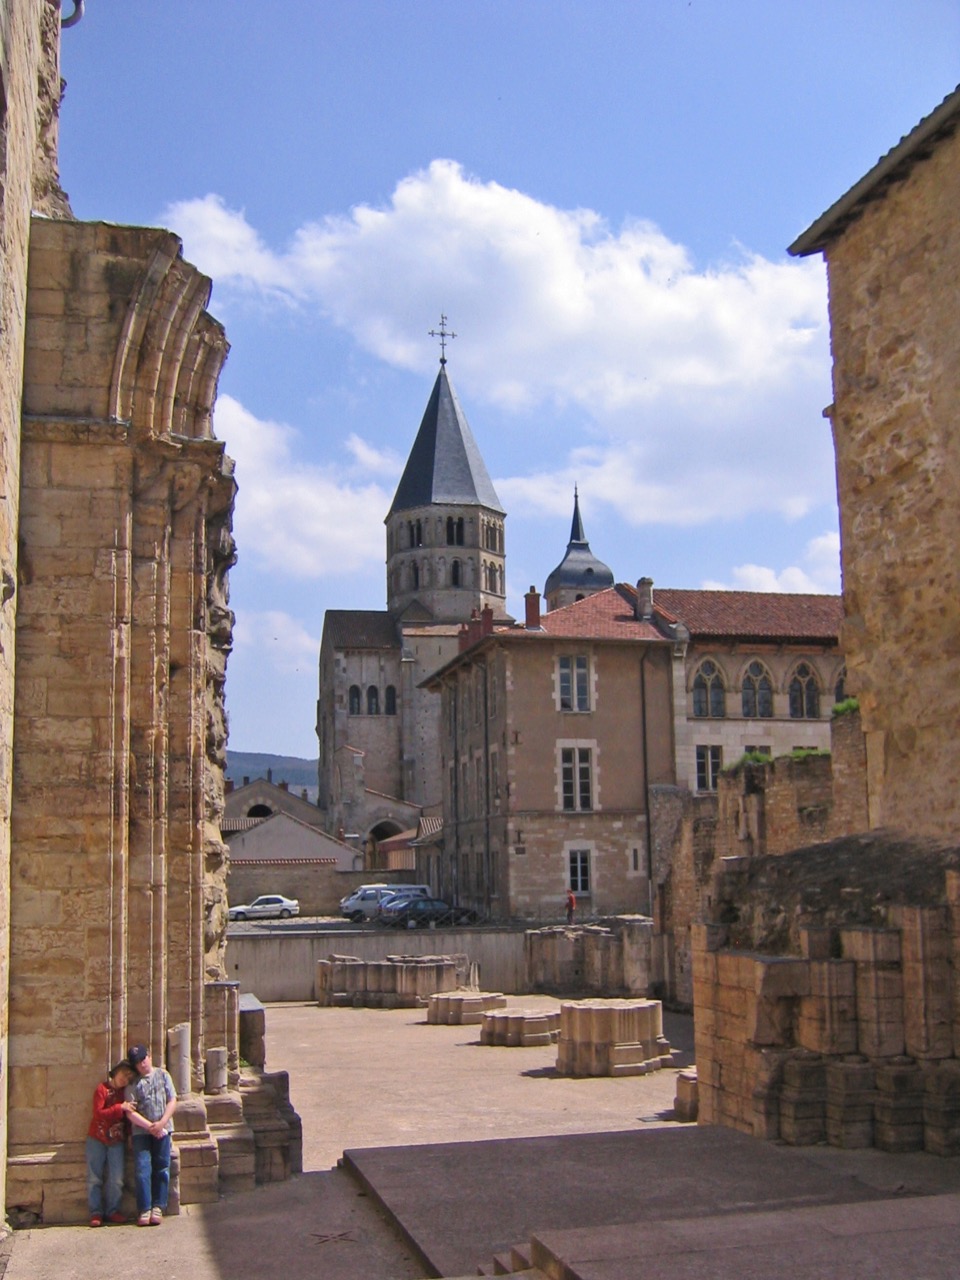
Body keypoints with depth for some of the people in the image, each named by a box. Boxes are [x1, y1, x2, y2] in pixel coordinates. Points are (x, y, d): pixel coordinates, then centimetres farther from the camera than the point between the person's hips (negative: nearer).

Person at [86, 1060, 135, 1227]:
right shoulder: (102, 1089, -7)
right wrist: (119, 1108, -24)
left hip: (116, 1140, 3)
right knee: (94, 1178, -1)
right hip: (97, 1139, -3)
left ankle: (112, 1210, 8)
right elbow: (98, 1113, -17)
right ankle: (96, 1212, 4)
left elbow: (129, 1116, 10)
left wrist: (127, 1133, -4)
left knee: (116, 1179, -1)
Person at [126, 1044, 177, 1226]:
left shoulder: (162, 1075, 9)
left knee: (162, 1169, 0)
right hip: (141, 1131, -1)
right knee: (142, 1170, -6)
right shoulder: (132, 1083, 5)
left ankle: (158, 1208, 5)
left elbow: (172, 1101, 4)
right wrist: (149, 1126, -13)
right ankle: (144, 1210, -3)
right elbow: (131, 1112, -3)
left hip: (162, 1129, 1)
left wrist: (161, 1123, -9)